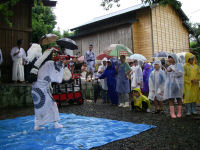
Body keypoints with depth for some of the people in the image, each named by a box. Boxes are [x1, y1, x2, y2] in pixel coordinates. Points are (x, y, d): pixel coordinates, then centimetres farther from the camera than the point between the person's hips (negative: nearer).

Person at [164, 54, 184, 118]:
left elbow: (181, 73, -16)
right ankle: (172, 113, 1)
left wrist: (173, 70, -21)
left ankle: (179, 113, 10)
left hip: (177, 84, -3)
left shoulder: (179, 65, 2)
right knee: (171, 99, -2)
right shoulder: (169, 67, 15)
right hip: (170, 85, 3)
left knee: (179, 98, 3)